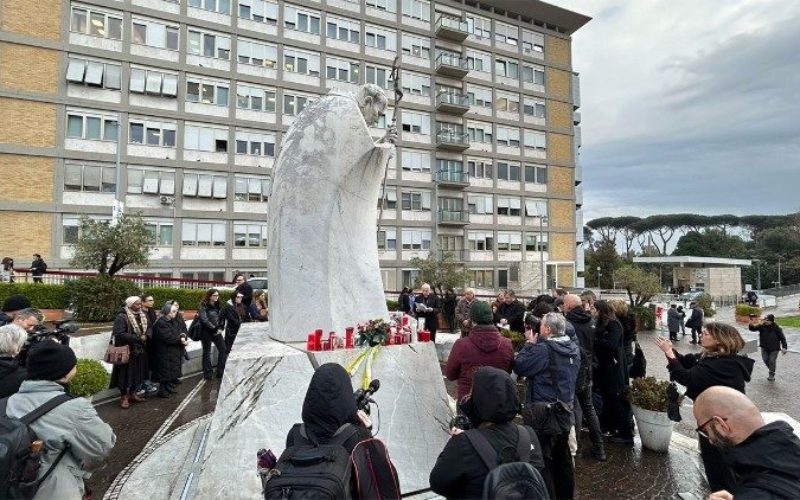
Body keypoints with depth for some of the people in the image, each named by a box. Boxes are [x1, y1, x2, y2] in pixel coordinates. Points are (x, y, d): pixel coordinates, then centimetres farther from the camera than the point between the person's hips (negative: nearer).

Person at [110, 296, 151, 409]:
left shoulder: (143, 316, 6)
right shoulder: (121, 317, -16)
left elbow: (150, 327, 9)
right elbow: (119, 334, -24)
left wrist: (146, 336, -14)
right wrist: (138, 338, -22)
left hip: (140, 350, 6)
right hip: (127, 350, -6)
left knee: (137, 373, 13)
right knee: (126, 373, 2)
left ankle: (133, 393, 28)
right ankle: (124, 397, 16)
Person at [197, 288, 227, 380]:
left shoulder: (217, 305, 8)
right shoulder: (203, 306, -11)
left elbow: (222, 317, 9)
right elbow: (204, 320, -19)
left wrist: (220, 328, -6)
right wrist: (214, 329, -15)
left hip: (216, 331, 6)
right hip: (206, 332, -6)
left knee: (223, 349, 2)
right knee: (207, 352, 5)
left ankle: (221, 371, 11)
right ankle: (208, 372, 15)